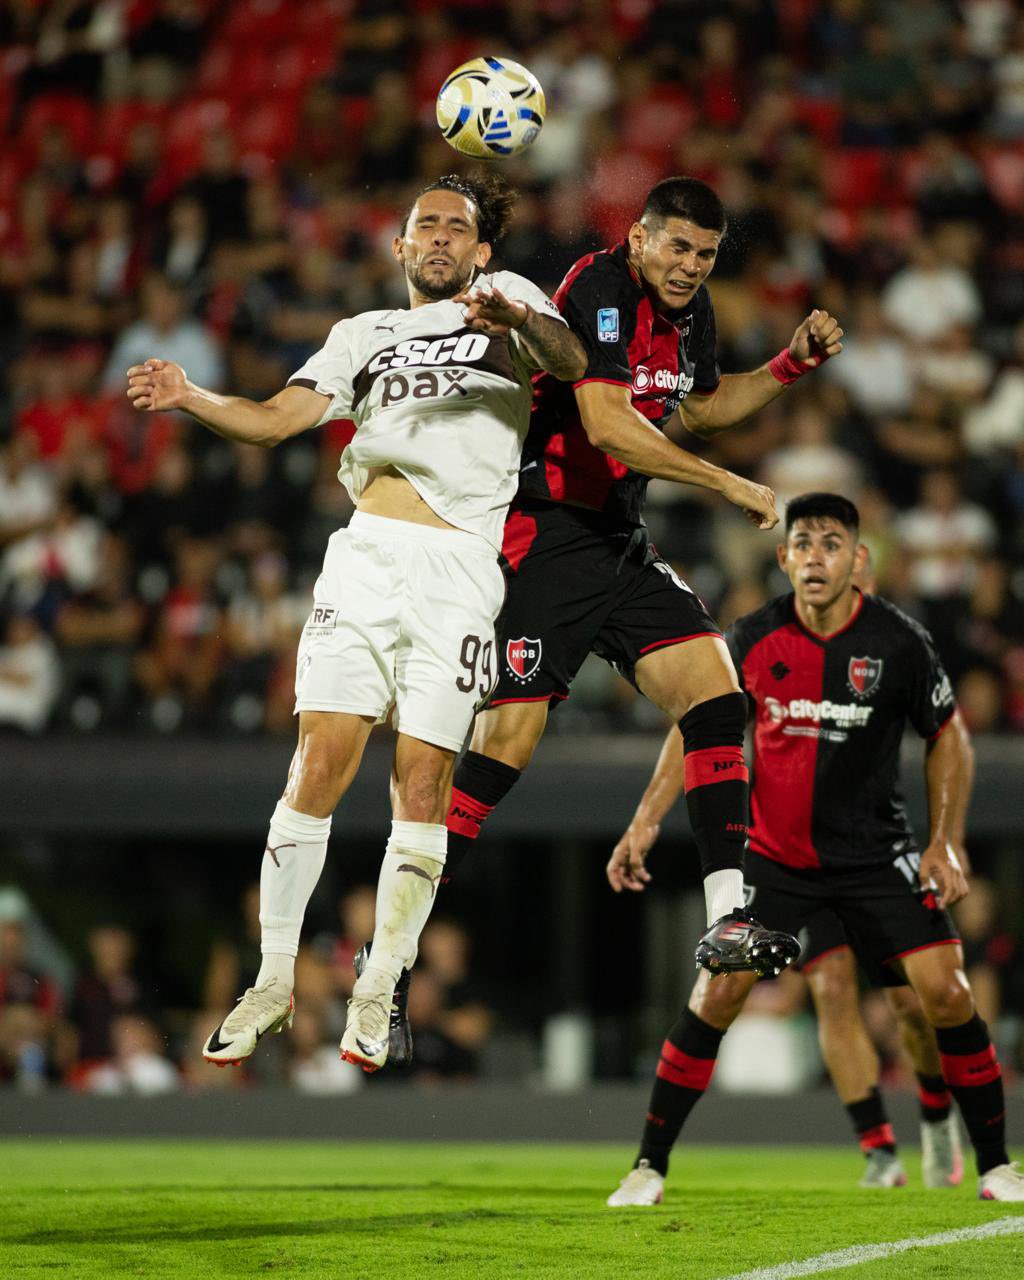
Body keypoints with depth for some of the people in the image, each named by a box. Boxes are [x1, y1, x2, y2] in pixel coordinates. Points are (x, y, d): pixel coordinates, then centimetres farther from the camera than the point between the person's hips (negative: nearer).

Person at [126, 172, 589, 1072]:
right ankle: (275, 981, 2)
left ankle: (378, 993, 6)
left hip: (462, 569, -2)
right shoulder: (365, 334, 22)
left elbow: (570, 363, -6)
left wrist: (516, 318, -28)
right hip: (368, 554, 2)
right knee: (320, 766, -7)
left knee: (422, 786, -5)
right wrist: (189, 399, -8)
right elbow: (279, 418, 10)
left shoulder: (509, 297, 14)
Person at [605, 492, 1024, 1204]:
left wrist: (946, 843, -5)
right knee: (715, 999, -11)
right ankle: (650, 1168, 1)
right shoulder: (752, 640, -9)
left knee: (947, 994, -12)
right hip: (775, 854, 1)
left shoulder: (899, 642, -12)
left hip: (876, 852, 0)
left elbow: (948, 736, 3)